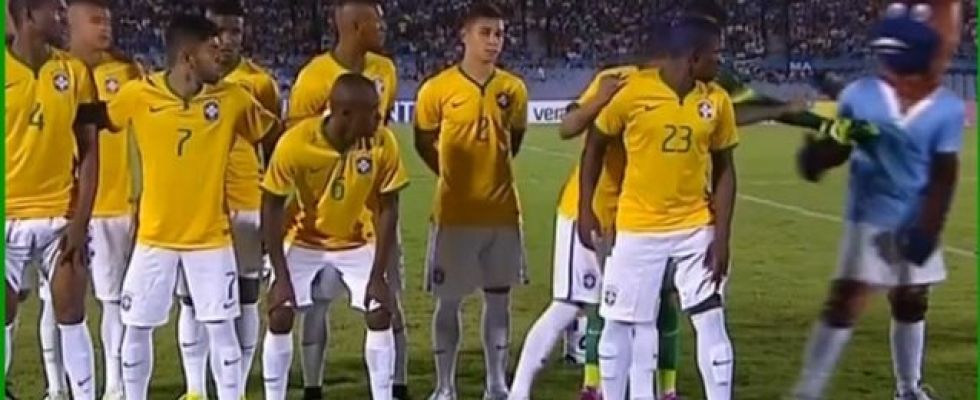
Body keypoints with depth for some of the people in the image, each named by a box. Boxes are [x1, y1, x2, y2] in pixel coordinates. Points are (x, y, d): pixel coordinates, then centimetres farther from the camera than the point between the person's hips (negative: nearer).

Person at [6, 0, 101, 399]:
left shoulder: (75, 71, 1)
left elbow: (89, 151, 2)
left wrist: (81, 220, -5)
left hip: (61, 214, 1)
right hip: (10, 215, -1)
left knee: (70, 317, 4)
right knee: (5, 318, 5)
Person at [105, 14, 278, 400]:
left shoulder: (232, 97, -7)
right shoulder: (138, 95, -9)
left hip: (211, 236, 0)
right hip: (155, 236, 0)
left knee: (220, 326, 1)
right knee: (137, 327, 7)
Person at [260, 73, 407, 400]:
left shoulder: (383, 143, -25)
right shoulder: (295, 143, -30)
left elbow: (387, 208, -14)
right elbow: (272, 207, -17)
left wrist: (378, 275, -17)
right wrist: (281, 276, -19)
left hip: (358, 243, 1)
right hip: (305, 242, -1)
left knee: (379, 315, -9)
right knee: (280, 317, -8)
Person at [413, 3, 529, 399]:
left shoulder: (513, 89, 0)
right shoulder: (437, 89, -8)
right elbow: (423, 143, 6)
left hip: (502, 211, 3)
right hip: (455, 214, -3)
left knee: (499, 299, 9)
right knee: (449, 302, 4)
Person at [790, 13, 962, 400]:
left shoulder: (947, 108, -10)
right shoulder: (860, 95, -10)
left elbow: (943, 175, -7)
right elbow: (839, 144, 1)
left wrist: (929, 228, -14)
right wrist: (817, 155, -21)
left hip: (916, 222, 2)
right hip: (870, 218, -2)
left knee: (911, 303, 16)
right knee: (844, 302, -9)